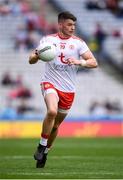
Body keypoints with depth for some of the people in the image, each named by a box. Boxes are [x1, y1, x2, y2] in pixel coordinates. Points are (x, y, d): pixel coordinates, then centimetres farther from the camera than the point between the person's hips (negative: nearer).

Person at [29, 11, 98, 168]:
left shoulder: (78, 43, 2)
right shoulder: (48, 39, 2)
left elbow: (93, 62, -3)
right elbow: (31, 61, 4)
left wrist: (79, 62, -22)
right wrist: (35, 55, -20)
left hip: (68, 89, 2)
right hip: (50, 83, -2)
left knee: (56, 125, 11)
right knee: (52, 111, -30)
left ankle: (45, 152, 32)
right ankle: (41, 146, -14)